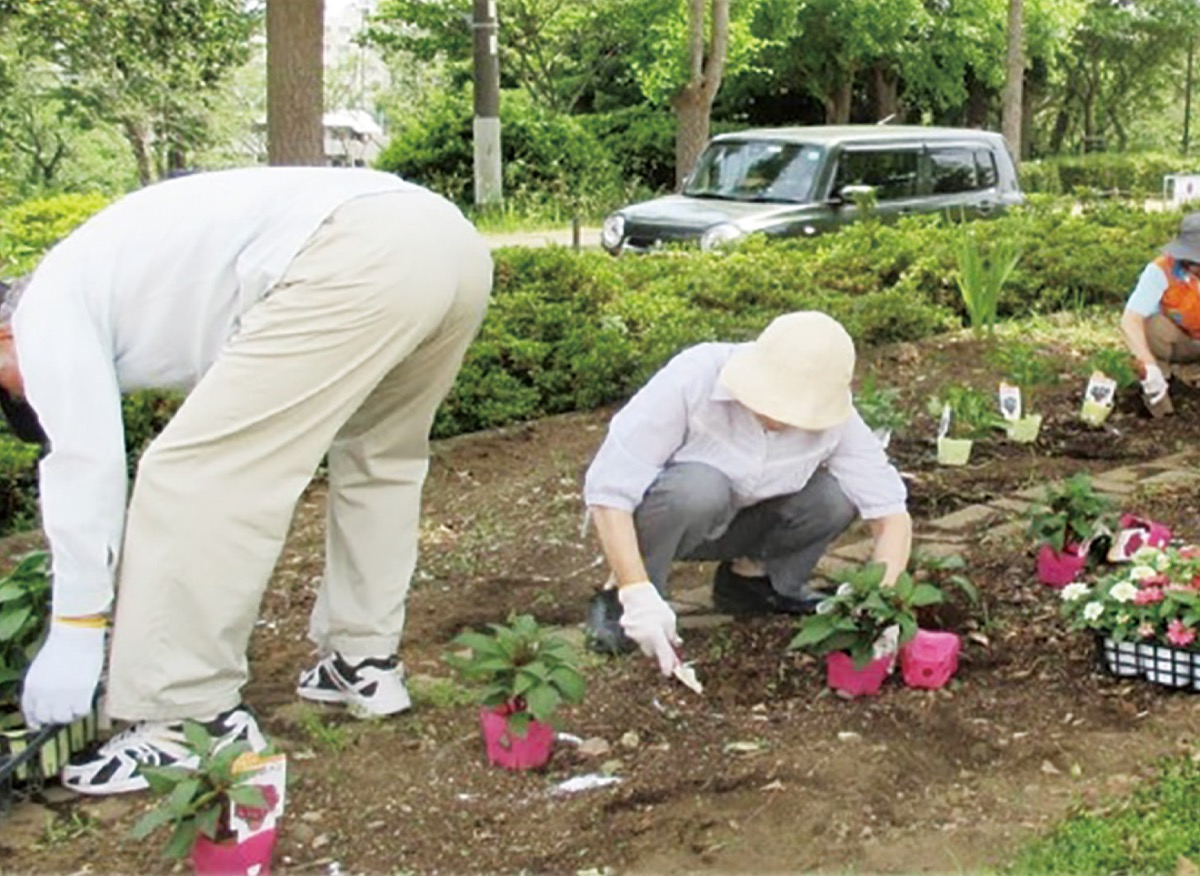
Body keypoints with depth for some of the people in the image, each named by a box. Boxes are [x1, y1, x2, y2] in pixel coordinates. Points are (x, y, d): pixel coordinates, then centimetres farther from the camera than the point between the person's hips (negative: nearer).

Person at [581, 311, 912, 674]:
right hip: (656, 516, -4)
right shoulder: (694, 379, -31)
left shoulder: (834, 419, -20)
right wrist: (637, 595, -39)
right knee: (699, 487, -37)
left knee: (838, 496, -21)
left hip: (735, 525, 4)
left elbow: (891, 511, -16)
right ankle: (619, 596, -13)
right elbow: (607, 488, -32)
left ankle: (751, 577, 5)